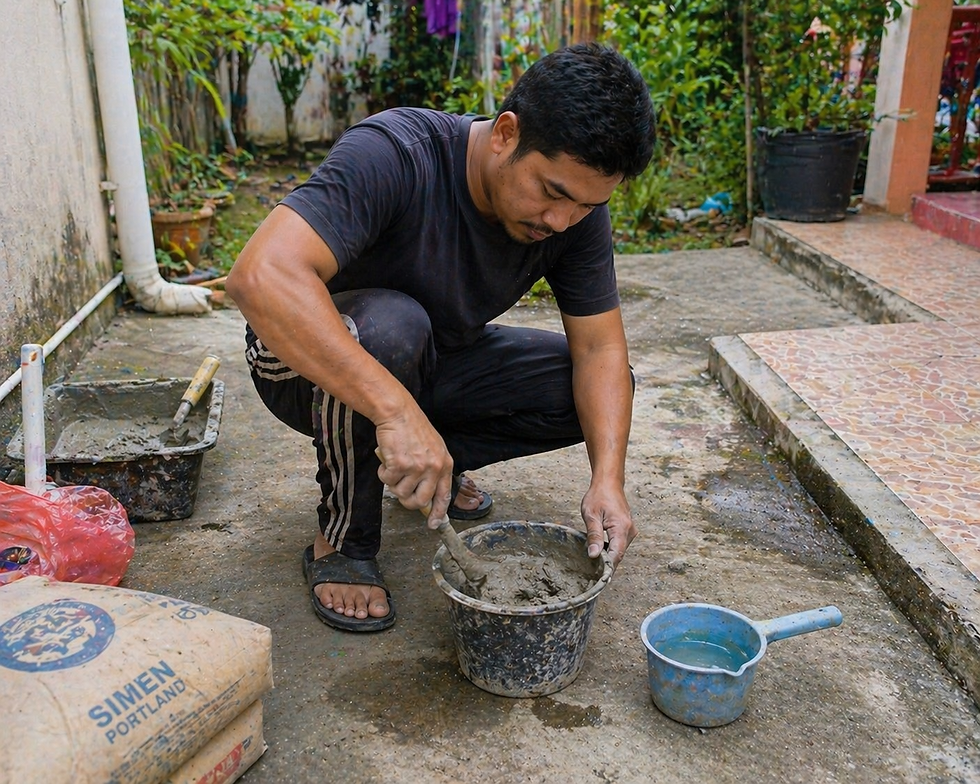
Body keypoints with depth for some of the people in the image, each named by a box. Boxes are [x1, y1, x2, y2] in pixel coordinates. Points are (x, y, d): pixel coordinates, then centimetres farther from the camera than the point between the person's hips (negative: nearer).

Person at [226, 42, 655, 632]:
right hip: (310, 359, -4)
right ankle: (343, 542, -15)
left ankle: (434, 462, 8)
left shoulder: (578, 209, -15)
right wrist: (396, 411, -51)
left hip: (432, 364, 5)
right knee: (389, 325, -39)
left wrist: (609, 479, -28)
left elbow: (599, 348, -13)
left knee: (602, 389, -11)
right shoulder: (394, 155, -33)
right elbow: (261, 275, -45)